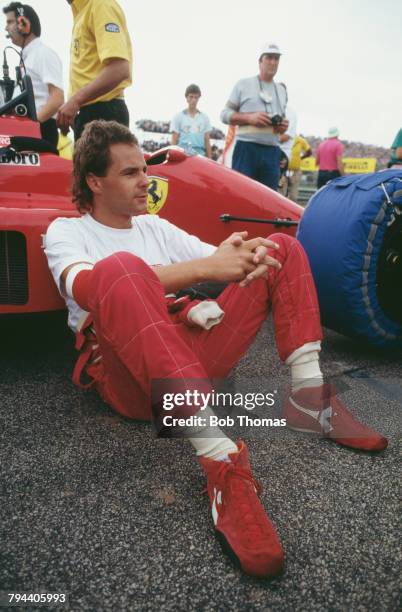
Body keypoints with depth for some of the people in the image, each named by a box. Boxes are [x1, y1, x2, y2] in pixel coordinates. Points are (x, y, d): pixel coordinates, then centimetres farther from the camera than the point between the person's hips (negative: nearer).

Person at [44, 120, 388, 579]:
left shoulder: (155, 227, 24)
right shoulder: (66, 232, 7)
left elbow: (221, 257, 16)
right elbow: (87, 289, -18)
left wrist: (252, 254, -11)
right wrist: (205, 267, -26)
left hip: (194, 356, 6)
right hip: (128, 374, -5)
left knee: (284, 248, 6)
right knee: (120, 268, -36)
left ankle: (309, 398, -11)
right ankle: (222, 462, -41)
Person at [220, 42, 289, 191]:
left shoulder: (281, 89, 22)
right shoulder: (244, 84, 7)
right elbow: (225, 114, 4)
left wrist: (284, 125, 4)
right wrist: (249, 118, -12)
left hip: (272, 152, 5)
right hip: (247, 149, -4)